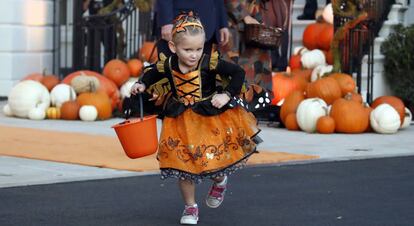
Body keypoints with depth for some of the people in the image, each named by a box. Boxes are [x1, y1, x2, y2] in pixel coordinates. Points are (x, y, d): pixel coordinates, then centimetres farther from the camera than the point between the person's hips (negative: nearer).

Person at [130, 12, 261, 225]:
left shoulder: (210, 63, -20)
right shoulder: (166, 66, -12)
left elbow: (238, 72, -12)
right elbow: (151, 73, 11)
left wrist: (227, 94, -19)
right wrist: (141, 84, -6)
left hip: (211, 117, -2)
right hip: (180, 121, 2)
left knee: (214, 157, 7)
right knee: (183, 165, 4)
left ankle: (220, 181, 45)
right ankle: (190, 207, 22)